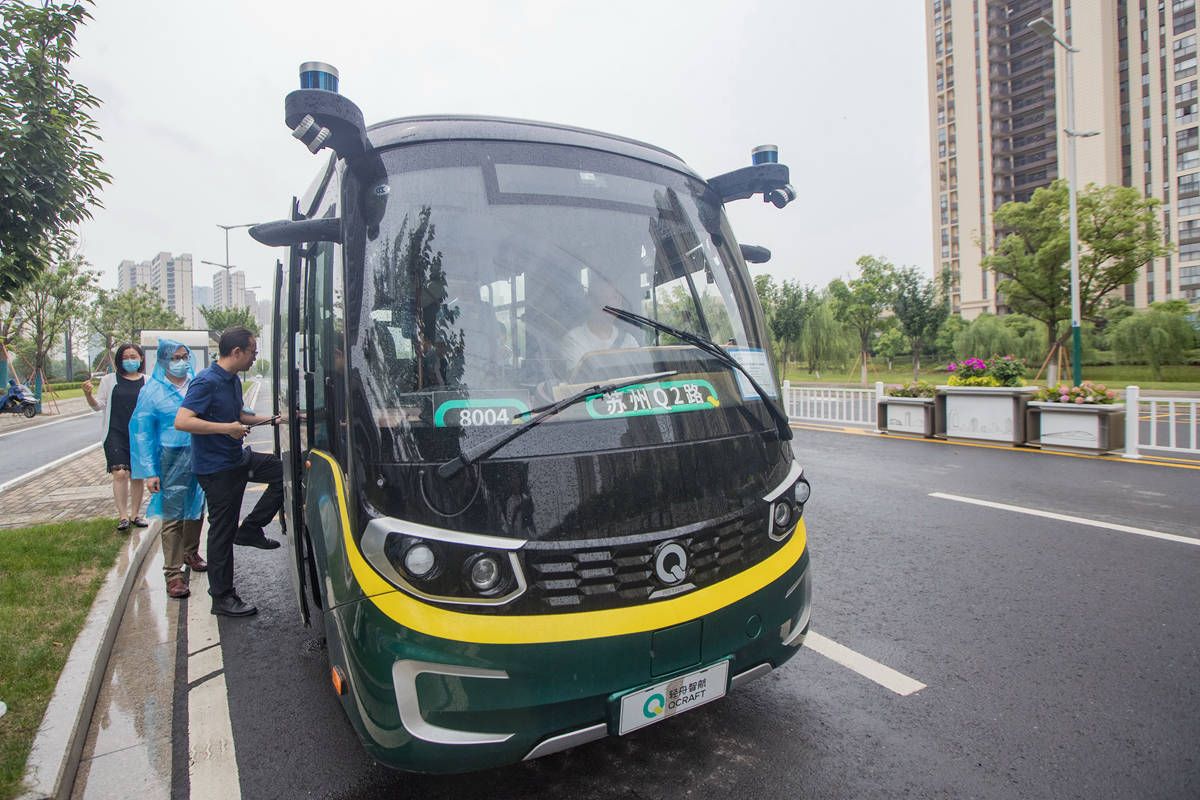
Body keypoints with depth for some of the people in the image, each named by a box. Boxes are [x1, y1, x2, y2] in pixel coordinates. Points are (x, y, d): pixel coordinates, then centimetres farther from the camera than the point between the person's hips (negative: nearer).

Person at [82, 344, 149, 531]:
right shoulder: (109, 380, 6)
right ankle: (123, 517, -7)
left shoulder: (147, 382, 8)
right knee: (120, 474, -11)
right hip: (115, 433, -1)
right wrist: (88, 394, -13)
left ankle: (134, 515, 16)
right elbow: (99, 405, 5)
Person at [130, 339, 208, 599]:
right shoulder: (153, 392, -4)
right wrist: (150, 472, -7)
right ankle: (173, 573, 4)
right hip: (172, 459, -4)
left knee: (196, 509, 16)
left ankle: (191, 553, 38)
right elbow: (143, 433, -2)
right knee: (172, 516, -2)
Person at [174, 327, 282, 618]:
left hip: (238, 458, 9)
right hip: (216, 467, -9)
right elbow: (181, 421, -28)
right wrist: (227, 428, -29)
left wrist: (274, 419, 15)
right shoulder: (206, 382, -19)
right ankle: (222, 598, 11)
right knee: (222, 530, -1)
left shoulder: (233, 380, 10)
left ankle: (251, 529, 13)